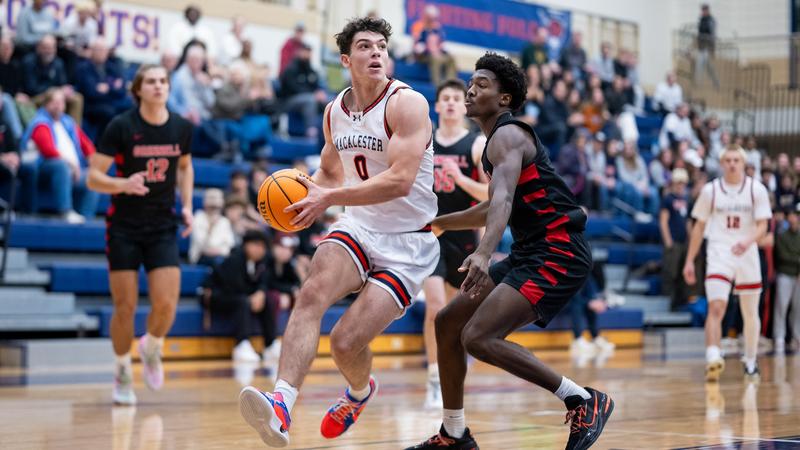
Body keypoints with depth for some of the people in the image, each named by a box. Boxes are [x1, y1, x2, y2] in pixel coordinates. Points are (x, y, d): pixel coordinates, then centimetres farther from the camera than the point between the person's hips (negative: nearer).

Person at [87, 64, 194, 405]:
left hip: (163, 227, 3)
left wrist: (187, 205, 8)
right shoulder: (121, 127, -11)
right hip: (124, 227, -2)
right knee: (125, 307, -1)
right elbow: (93, 177, -11)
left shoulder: (181, 128, 0)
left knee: (166, 304, -8)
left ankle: (151, 349, 26)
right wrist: (124, 184, -29)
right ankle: (123, 374, 22)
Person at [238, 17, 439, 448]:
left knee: (347, 342, -12)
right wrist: (306, 195, 1)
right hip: (358, 228, 5)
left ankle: (359, 391, 26)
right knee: (311, 294, -27)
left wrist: (330, 198, -27)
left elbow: (400, 181, -25)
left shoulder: (407, 103, -14)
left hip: (407, 243, -5)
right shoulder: (335, 110, 7)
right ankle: (281, 404, -38)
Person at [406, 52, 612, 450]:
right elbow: (495, 207, 34)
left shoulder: (507, 135, -12)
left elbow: (503, 199, -32)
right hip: (529, 254, 10)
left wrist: (483, 254, -47)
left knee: (478, 338, -23)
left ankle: (585, 401, -14)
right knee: (448, 323, 12)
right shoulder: (499, 139, 19)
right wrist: (438, 223, 37)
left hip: (556, 253, -10)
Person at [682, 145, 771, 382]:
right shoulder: (710, 190, 2)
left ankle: (750, 362, 26)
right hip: (719, 254, -1)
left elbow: (762, 225, -5)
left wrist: (748, 241, -26)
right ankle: (713, 359, -31)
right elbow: (699, 226, 8)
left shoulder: (756, 189, 0)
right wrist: (689, 261, 5)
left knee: (750, 313, 11)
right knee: (715, 308, -19)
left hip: (747, 255, 1)